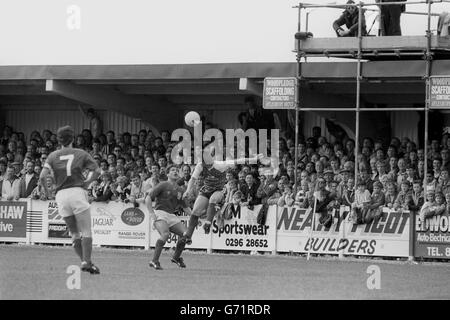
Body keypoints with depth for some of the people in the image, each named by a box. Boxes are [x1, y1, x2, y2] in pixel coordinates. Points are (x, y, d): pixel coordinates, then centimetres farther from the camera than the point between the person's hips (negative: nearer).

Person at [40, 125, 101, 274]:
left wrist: (46, 190, 12)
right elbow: (97, 171, -1)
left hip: (61, 195, 3)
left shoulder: (53, 156, 8)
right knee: (86, 232, -1)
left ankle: (84, 261, 8)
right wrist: (87, 182, 12)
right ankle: (87, 261, -12)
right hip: (77, 192, -3)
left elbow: (42, 176, -3)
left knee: (74, 233, 13)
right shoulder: (81, 154, 5)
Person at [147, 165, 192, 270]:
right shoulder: (163, 185, -4)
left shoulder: (179, 190, 15)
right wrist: (152, 213, -16)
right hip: (160, 214, -7)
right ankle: (154, 261, -26)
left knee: (185, 234, -7)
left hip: (172, 216, 7)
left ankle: (176, 257, 17)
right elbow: (148, 198, -7)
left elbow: (185, 206, 25)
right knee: (165, 234, -31)